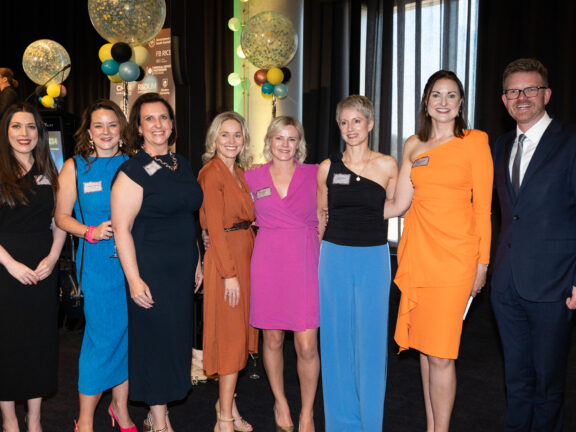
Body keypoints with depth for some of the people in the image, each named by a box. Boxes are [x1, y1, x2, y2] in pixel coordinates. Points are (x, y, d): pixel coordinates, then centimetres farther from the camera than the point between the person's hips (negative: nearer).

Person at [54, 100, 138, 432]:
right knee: (103, 337, -1)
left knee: (128, 334, 9)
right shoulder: (75, 167, 4)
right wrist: (91, 232, -11)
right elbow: (62, 216, 4)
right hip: (98, 263, -2)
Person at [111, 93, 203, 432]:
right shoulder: (133, 171, -10)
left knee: (177, 339, 12)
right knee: (156, 340, 0)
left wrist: (196, 261, 16)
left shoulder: (183, 165, 11)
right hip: (151, 270, -7)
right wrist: (134, 278, -20)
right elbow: (121, 229, -15)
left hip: (183, 269, 7)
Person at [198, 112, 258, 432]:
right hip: (225, 258, -8)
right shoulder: (211, 173, -12)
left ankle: (227, 403, 29)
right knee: (231, 334, -2)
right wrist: (229, 274, -19)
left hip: (245, 255, 8)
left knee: (240, 331, 14)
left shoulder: (239, 173, 13)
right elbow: (215, 227, -17)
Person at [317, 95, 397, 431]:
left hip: (373, 259, -1)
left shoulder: (387, 166, 0)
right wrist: (315, 251, 9)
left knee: (371, 340, 6)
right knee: (337, 338, 9)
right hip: (334, 258, 1)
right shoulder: (328, 168, 4)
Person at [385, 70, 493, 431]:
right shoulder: (413, 145, 11)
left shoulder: (474, 141, -1)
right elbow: (400, 205, 8)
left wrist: (482, 263, -3)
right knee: (424, 346, 11)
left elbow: (483, 208, -1)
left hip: (454, 255, -4)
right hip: (417, 251, 4)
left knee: (441, 354, -6)